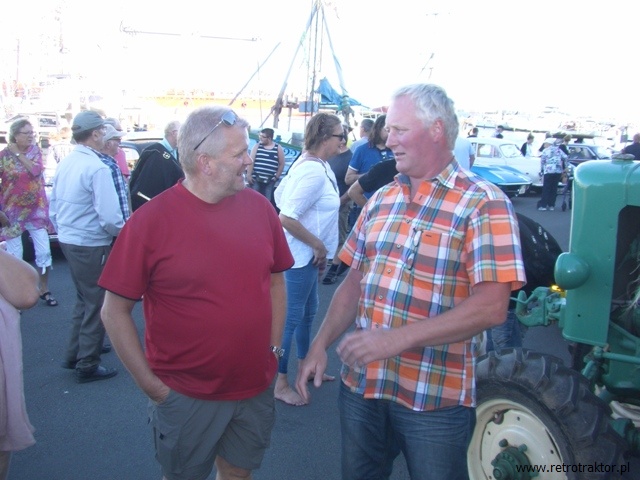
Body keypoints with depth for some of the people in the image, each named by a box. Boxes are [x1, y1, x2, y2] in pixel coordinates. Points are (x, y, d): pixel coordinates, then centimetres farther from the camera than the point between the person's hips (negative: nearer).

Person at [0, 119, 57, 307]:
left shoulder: (35, 150, 2)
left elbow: (36, 170, -15)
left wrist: (18, 153, -15)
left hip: (36, 209, 3)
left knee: (44, 252, 4)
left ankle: (44, 290, 20)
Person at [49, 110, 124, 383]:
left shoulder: (64, 164, 4)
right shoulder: (97, 168, -20)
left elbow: (53, 206, 11)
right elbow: (109, 216, -24)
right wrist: (122, 234, -5)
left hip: (68, 241, 8)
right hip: (91, 246, -8)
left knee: (84, 299, 24)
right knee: (96, 304, 6)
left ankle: (75, 354, 37)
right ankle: (87, 366, 16)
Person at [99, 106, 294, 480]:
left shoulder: (259, 207, -3)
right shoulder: (151, 220, -15)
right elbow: (115, 311, -9)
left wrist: (274, 348, 4)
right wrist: (151, 385, -9)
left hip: (257, 387, 4)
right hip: (186, 395, -3)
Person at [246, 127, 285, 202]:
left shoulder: (278, 148, 2)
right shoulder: (257, 146, 5)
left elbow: (282, 164, 7)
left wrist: (276, 177, 3)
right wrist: (249, 175, -5)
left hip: (270, 181, 0)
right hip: (256, 179, 0)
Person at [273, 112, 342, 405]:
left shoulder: (308, 163, 7)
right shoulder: (315, 171, -23)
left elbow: (280, 195, 15)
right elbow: (286, 218, -29)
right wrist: (318, 245, -18)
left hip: (306, 254, 11)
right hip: (301, 256, -10)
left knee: (308, 312, 22)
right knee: (291, 318, 1)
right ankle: (280, 384, 14)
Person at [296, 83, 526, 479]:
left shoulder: (484, 204, -13)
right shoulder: (382, 200, 8)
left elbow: (491, 307, -21)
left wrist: (396, 338, -27)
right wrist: (320, 346, 3)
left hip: (434, 398, -5)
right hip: (360, 384, 6)